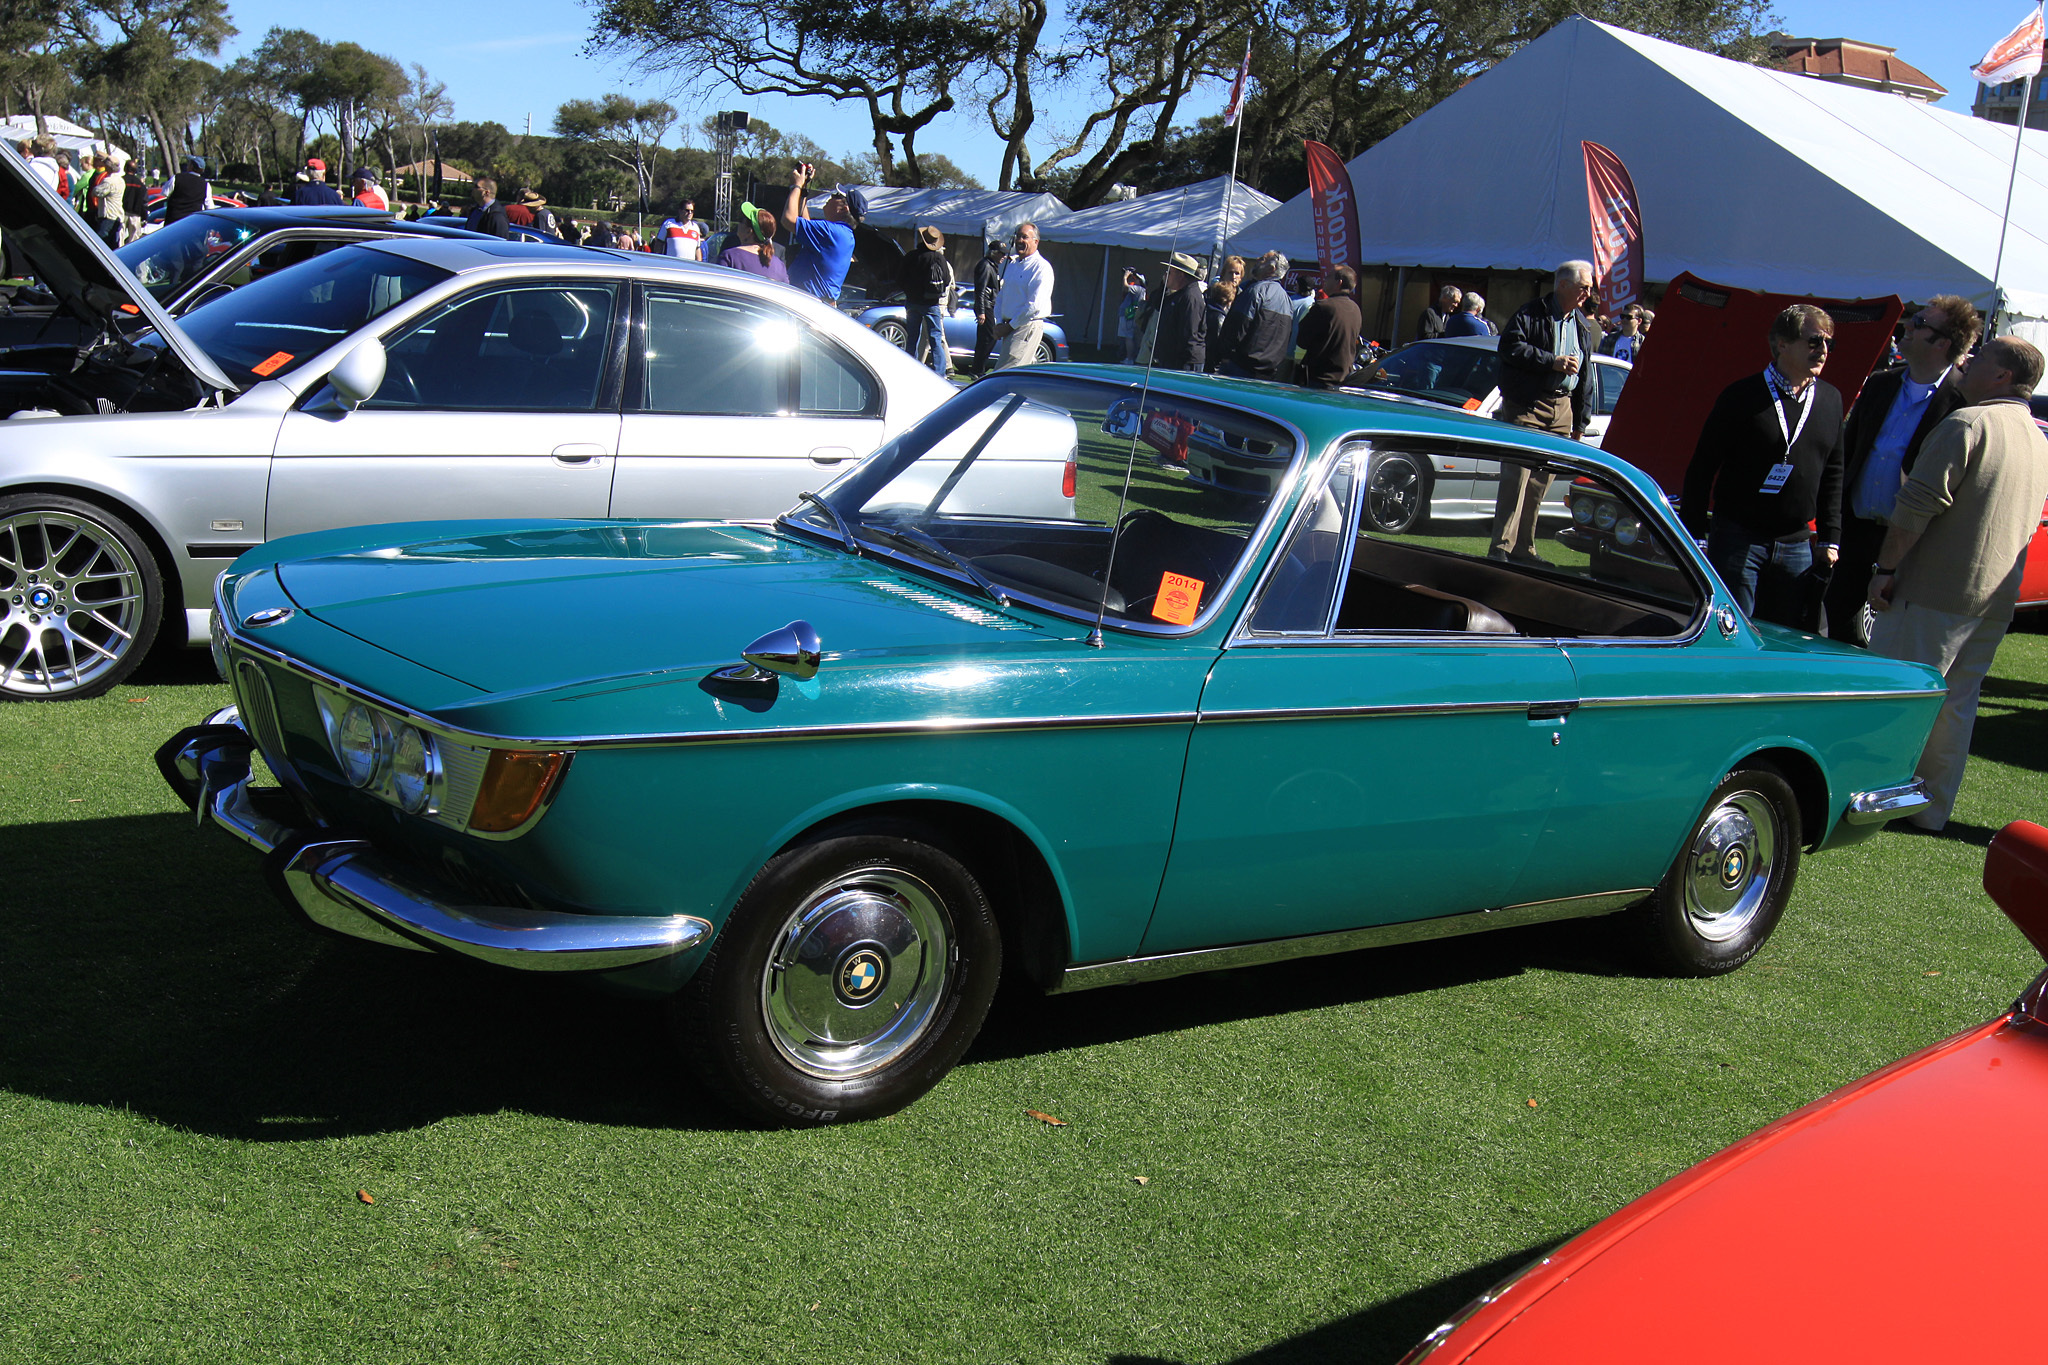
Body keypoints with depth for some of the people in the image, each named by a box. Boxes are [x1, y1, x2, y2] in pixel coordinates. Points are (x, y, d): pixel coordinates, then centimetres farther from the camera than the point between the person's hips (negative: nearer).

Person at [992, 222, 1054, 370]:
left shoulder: (1042, 267, -10)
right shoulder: (1013, 265, 18)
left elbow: (1034, 306, -17)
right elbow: (1000, 296, 21)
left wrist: (1010, 326, -14)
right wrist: (999, 323, 5)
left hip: (1028, 327, -9)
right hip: (1009, 327, 9)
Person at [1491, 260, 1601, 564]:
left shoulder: (1584, 326, 19)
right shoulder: (1531, 314, -3)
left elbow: (1584, 377, 23)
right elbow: (1510, 348, -17)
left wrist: (1580, 421, 20)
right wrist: (1552, 362, -20)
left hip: (1561, 411, 6)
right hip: (1525, 407, -6)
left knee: (1539, 483, 7)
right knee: (1516, 479, -12)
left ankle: (1523, 548, 13)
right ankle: (1501, 548, -13)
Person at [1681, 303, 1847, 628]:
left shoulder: (1830, 399, 10)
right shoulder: (1742, 396, -6)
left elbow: (1833, 473, 15)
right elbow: (1701, 468, -4)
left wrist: (1831, 540, 11)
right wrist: (1695, 531, -8)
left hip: (1798, 546, 4)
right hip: (1737, 538, -4)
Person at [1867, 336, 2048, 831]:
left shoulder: (1968, 424, -13)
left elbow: (1917, 506, -19)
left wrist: (1885, 568, -14)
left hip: (1934, 592, -8)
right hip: (1997, 600, 8)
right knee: (1956, 706, 14)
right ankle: (1932, 808, 20)